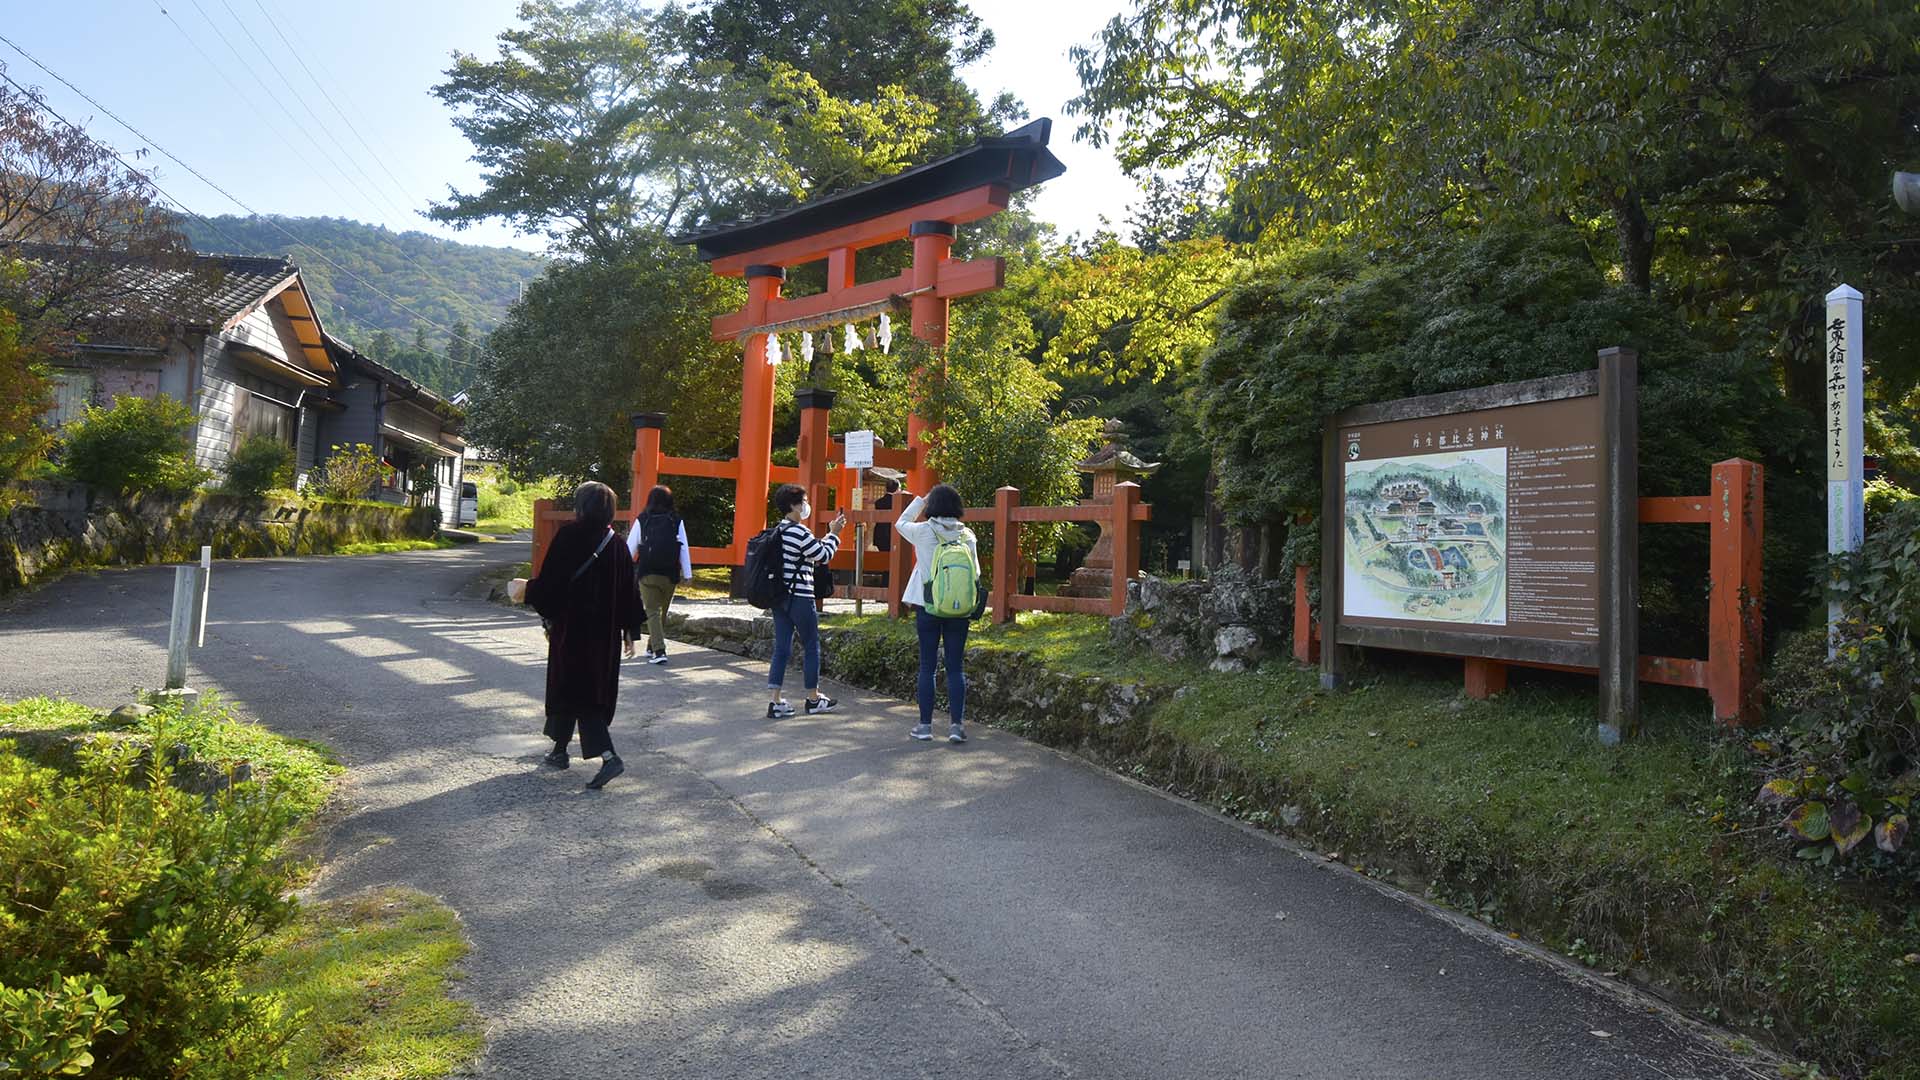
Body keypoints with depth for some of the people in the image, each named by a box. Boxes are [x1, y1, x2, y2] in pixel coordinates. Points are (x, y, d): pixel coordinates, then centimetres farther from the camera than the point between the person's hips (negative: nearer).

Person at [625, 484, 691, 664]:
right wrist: (687, 574, 4)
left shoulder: (642, 521, -2)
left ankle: (659, 651, -13)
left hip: (647, 574, -1)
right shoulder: (677, 522, -1)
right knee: (662, 612, 17)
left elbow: (630, 548, 2)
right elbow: (684, 550, -1)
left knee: (652, 612, 0)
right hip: (669, 575, 1)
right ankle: (652, 647, 30)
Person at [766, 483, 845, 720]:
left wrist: (829, 535, 18)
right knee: (811, 646, 7)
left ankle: (775, 702, 3)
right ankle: (814, 699, 18)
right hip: (800, 598, -8)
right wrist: (834, 533, 2)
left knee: (781, 648, 6)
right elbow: (824, 556, -10)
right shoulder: (800, 532, -18)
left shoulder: (779, 530, 11)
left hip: (779, 597, 8)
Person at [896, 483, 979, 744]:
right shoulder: (968, 535, -2)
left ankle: (925, 725, 10)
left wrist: (920, 501, 21)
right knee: (956, 667, 6)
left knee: (927, 666, 6)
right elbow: (975, 573, 2)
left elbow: (901, 523, 14)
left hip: (928, 607, -1)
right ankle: (957, 725, 5)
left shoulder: (924, 531, -7)